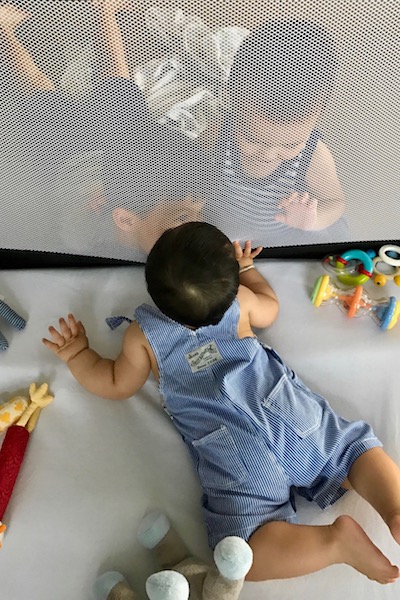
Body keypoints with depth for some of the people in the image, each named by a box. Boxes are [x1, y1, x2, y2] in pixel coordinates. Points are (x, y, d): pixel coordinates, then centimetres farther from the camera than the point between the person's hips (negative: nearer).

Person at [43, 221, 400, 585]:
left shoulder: (143, 337, 4)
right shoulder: (240, 300, 9)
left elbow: (116, 385, 18)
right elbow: (270, 309, 32)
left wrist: (75, 353, 32)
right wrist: (246, 267, 45)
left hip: (237, 454, -3)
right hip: (289, 414, 4)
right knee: (358, 449, 16)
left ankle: (335, 540, -18)